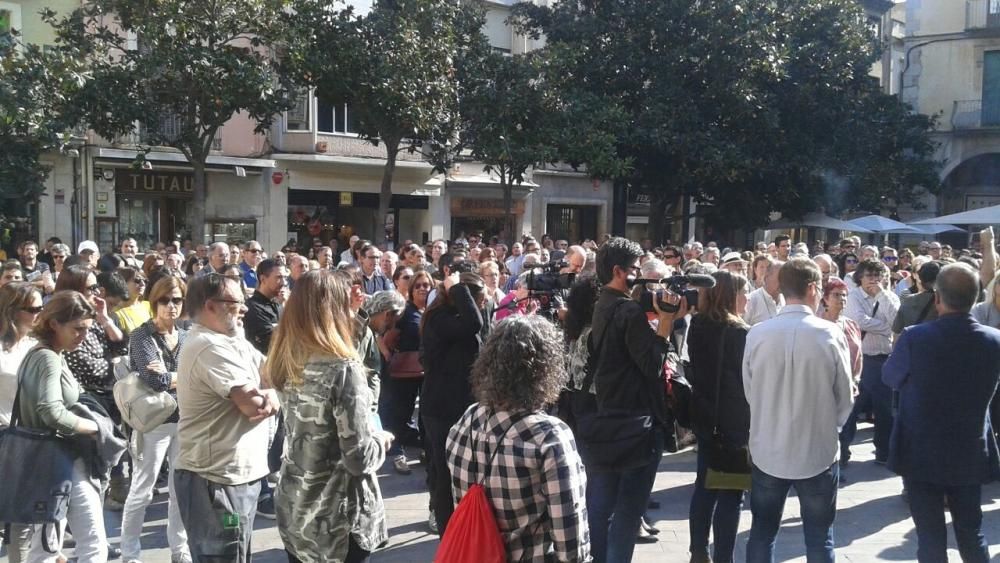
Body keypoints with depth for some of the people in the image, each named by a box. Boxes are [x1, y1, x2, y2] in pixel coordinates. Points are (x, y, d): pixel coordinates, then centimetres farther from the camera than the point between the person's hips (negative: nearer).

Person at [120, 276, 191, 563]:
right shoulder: (141, 336, -6)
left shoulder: (186, 337, 9)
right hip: (153, 420, -5)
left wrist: (169, 376, -17)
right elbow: (153, 380, -20)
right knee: (141, 491, 4)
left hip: (185, 419, 5)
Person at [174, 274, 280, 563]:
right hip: (217, 480, -10)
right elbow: (253, 404, -25)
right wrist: (272, 394, -2)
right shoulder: (210, 347, -20)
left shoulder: (230, 340, 11)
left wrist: (271, 394, -14)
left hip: (237, 474, 10)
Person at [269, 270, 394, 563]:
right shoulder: (343, 369, -22)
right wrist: (381, 440, -2)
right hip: (338, 519, -6)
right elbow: (359, 459, -22)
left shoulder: (286, 361, -1)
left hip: (294, 513, 6)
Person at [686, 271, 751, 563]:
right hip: (735, 420, -7)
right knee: (731, 491, 2)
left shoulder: (696, 326, 3)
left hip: (706, 416, 7)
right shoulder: (740, 332, -16)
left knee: (705, 484, 15)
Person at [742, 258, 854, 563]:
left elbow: (749, 392, 2)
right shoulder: (831, 334, -13)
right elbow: (845, 398, -3)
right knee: (819, 538, 12)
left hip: (767, 452, 2)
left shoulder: (757, 334, -9)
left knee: (762, 533, 15)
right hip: (819, 453, -1)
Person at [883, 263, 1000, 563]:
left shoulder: (915, 338, -22)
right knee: (971, 531, 19)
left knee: (931, 535, 8)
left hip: (921, 454, -3)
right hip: (971, 454, 3)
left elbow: (890, 377, -3)